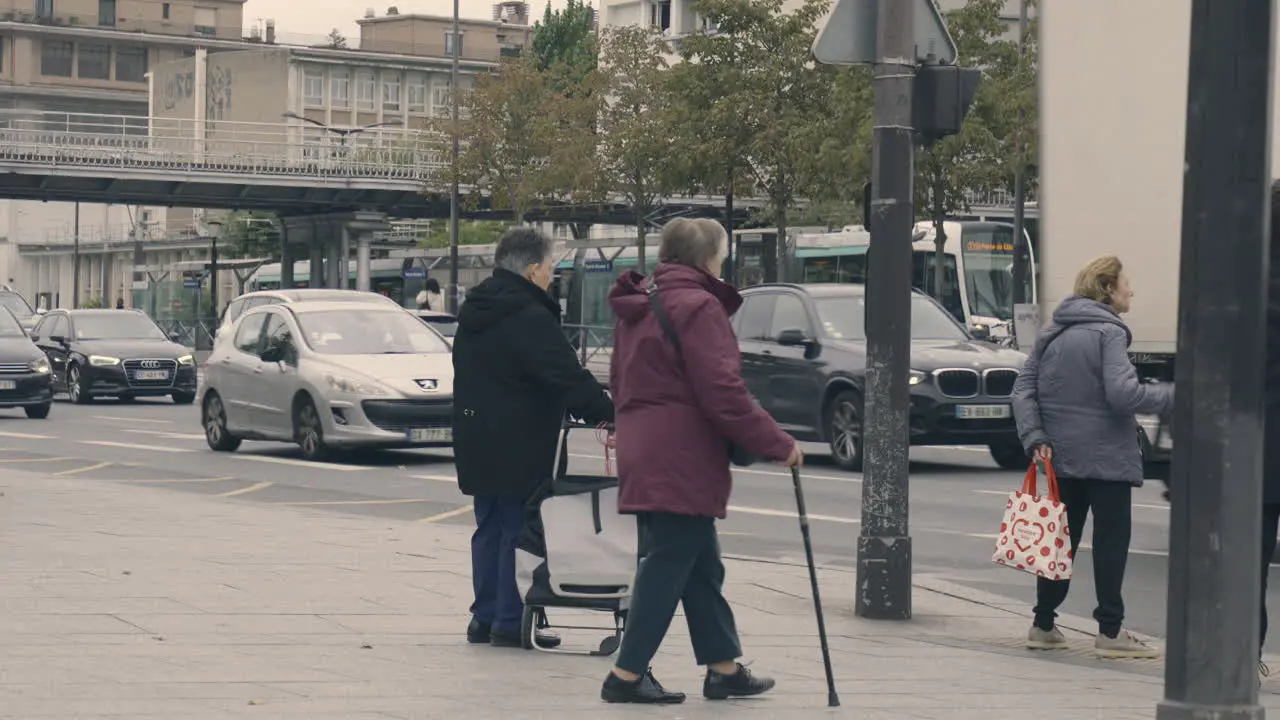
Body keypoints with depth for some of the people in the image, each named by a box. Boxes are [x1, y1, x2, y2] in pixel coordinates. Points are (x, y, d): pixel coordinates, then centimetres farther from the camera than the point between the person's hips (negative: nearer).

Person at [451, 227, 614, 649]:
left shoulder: (474, 313, 13)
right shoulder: (530, 317, -18)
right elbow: (568, 376, -21)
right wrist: (606, 414, -14)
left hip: (476, 441, 9)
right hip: (519, 447, -9)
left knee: (490, 528, 15)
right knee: (520, 530, -2)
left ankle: (485, 616, 18)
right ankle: (510, 622, -1)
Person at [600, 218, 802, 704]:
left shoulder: (638, 307, 16)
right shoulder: (698, 307, -14)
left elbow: (620, 383, 24)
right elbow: (723, 394, -19)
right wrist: (777, 444, -13)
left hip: (644, 456, 10)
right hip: (681, 462, -10)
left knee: (701, 568, 15)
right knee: (668, 568, -4)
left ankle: (724, 668, 20)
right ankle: (628, 675, -3)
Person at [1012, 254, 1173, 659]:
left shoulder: (1050, 334, 11)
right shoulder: (1108, 333, -12)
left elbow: (1023, 390, 7)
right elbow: (1122, 394, -22)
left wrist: (1035, 438, 1)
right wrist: (1172, 398, -13)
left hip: (1061, 457, 7)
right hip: (1106, 456, -7)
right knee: (1111, 539, -1)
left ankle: (1043, 625, 15)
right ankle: (1110, 632, 0)